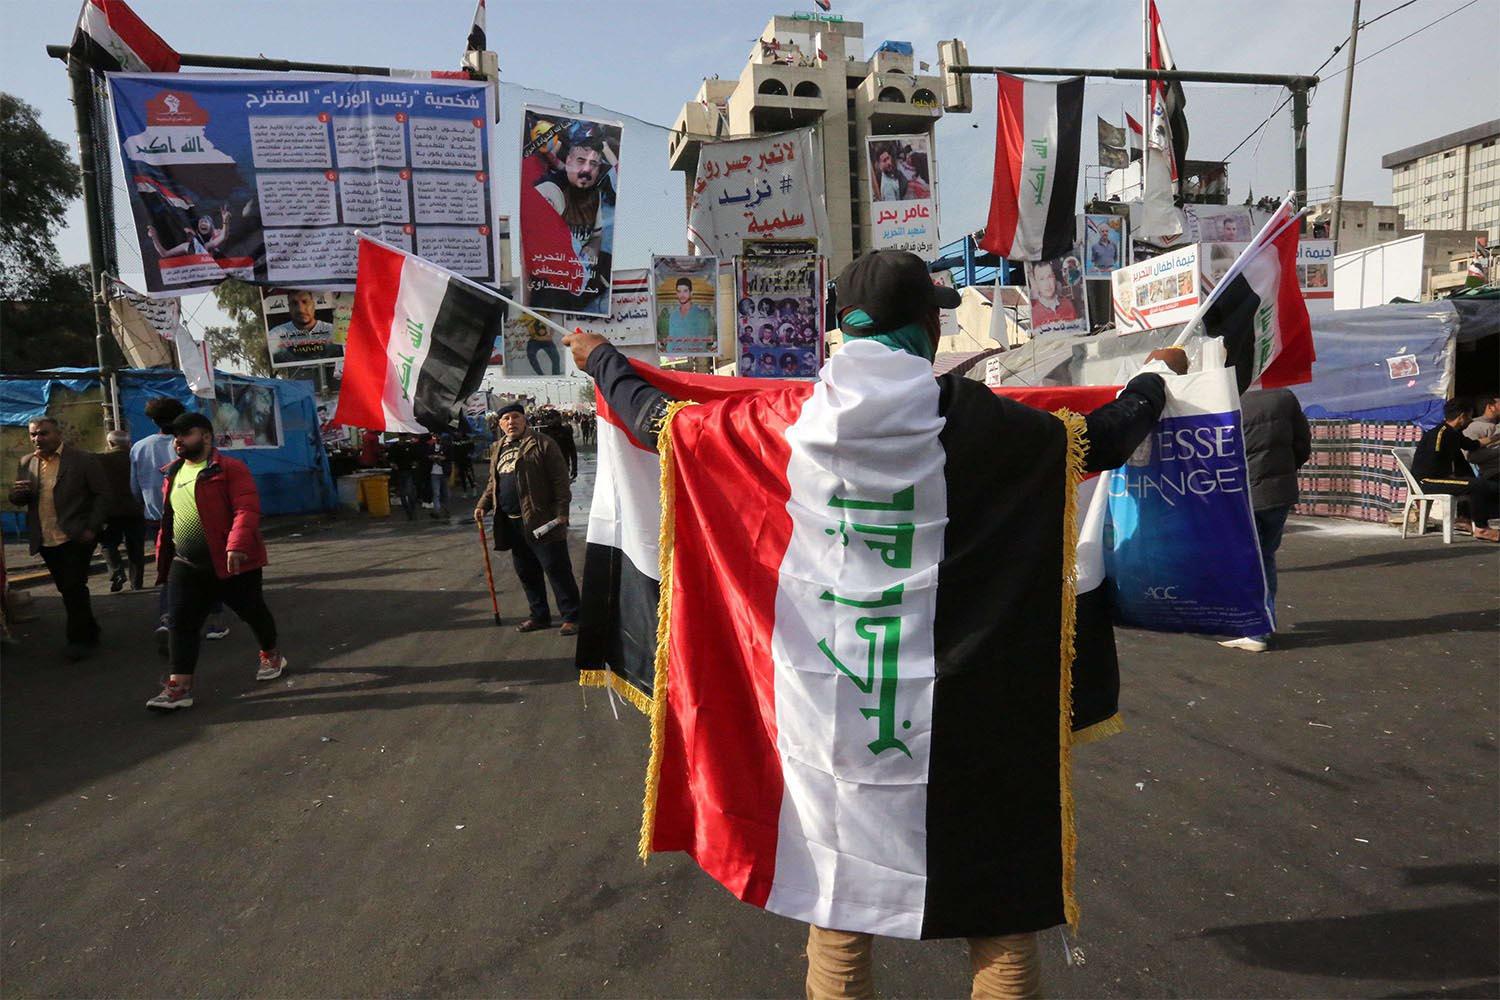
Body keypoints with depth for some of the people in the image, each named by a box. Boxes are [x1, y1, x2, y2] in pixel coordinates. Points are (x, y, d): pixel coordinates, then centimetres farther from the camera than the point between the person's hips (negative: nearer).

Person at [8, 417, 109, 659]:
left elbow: (102, 494, -7)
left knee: (74, 587, -6)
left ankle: (80, 639, 6)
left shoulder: (82, 459, -6)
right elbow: (17, 501, 12)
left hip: (76, 537, -6)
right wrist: (17, 492, -12)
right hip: (46, 541, 6)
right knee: (66, 589, 12)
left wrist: (92, 528, -13)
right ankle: (88, 633, 25)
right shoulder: (25, 464, 10)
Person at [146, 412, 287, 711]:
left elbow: (247, 509, -21)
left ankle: (271, 655, 35)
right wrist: (163, 557, 19)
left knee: (253, 611, 11)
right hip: (186, 566, 6)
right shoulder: (174, 474, 13)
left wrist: (237, 545, -33)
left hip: (231, 562, -6)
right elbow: (168, 519, 21)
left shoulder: (229, 468, -11)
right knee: (181, 623, 0)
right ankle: (179, 687, 4)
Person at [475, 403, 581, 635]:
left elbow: (560, 480, -9)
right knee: (526, 573, 13)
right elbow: (492, 483, 26)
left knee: (557, 570, -3)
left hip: (541, 521, -7)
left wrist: (561, 512, -15)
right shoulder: (498, 449, 17)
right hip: (512, 523, 7)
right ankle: (539, 615, 25)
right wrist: (483, 505, 10)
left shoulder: (542, 444, -5)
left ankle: (571, 617, 5)